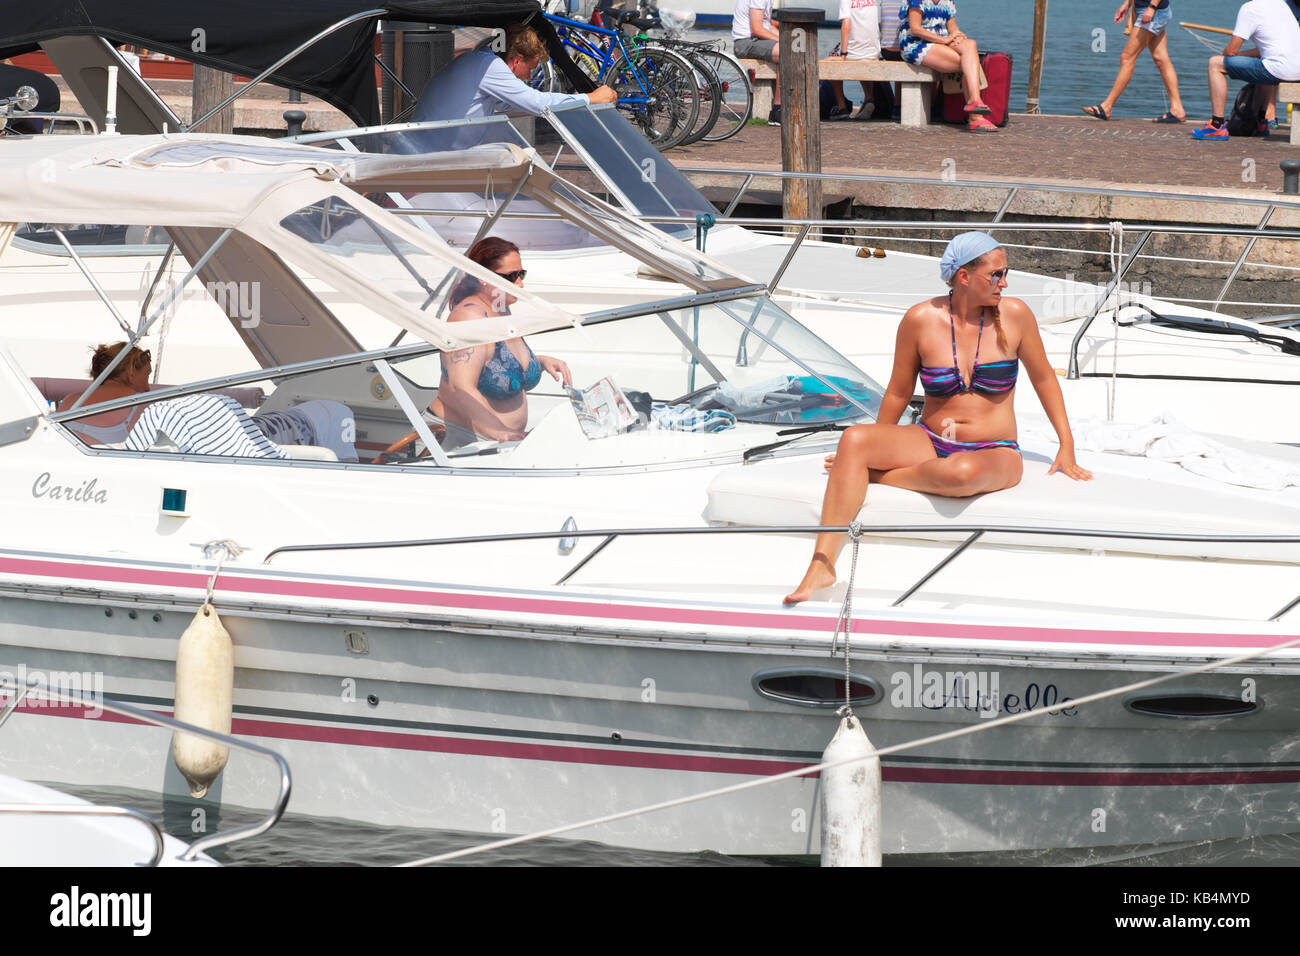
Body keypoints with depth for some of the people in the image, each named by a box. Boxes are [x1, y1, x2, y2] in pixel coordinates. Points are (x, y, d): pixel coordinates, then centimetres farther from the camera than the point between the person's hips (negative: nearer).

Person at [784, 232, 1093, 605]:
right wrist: (881, 450, 19)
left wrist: (1067, 446, 9)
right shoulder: (920, 321, -4)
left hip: (994, 454, -2)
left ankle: (872, 474, -13)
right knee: (854, 439, -26)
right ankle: (823, 564, -35)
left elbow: (1043, 378, 11)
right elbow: (898, 393, 10)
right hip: (930, 443, 2)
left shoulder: (1014, 315, -3)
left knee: (962, 473, -40)